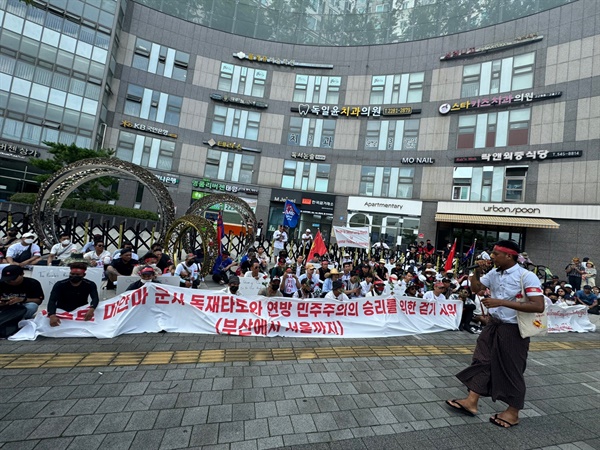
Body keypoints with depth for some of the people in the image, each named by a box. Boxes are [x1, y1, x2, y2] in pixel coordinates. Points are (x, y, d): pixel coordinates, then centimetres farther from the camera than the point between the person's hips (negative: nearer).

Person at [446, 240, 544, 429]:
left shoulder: (527, 276, -18)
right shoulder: (494, 273, 2)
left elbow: (539, 306, -26)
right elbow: (475, 287, 11)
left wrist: (502, 302, -31)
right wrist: (477, 271, -5)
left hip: (513, 329, -7)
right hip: (494, 324, 7)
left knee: (511, 370, 9)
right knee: (482, 361, 11)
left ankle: (513, 413, 31)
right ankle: (471, 402, 22)